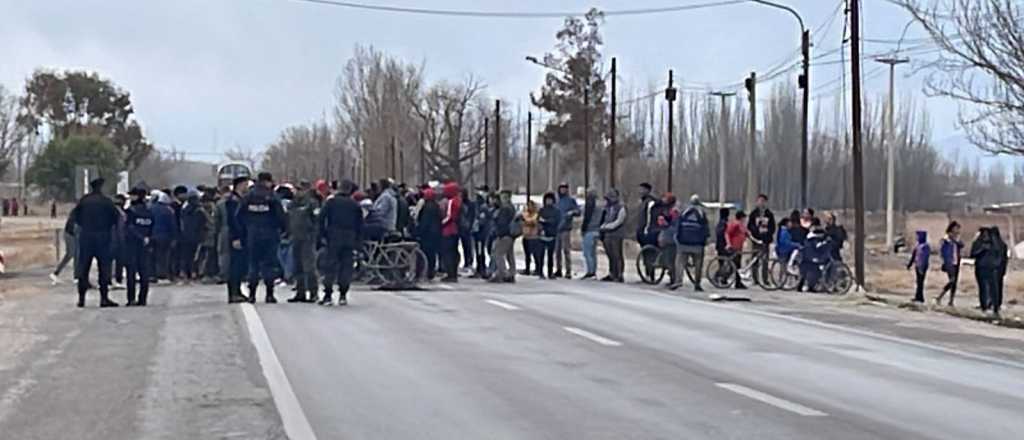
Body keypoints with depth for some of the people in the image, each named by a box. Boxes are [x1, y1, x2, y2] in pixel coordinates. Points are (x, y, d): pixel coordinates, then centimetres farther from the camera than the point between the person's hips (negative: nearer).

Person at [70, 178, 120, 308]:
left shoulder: (83, 201, 1)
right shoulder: (106, 202, -6)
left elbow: (74, 217, 2)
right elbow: (115, 218, -4)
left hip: (86, 237, 3)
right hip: (103, 237, -2)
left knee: (83, 268, 8)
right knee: (104, 268, 3)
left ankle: (81, 298, 7)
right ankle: (104, 298, -1)